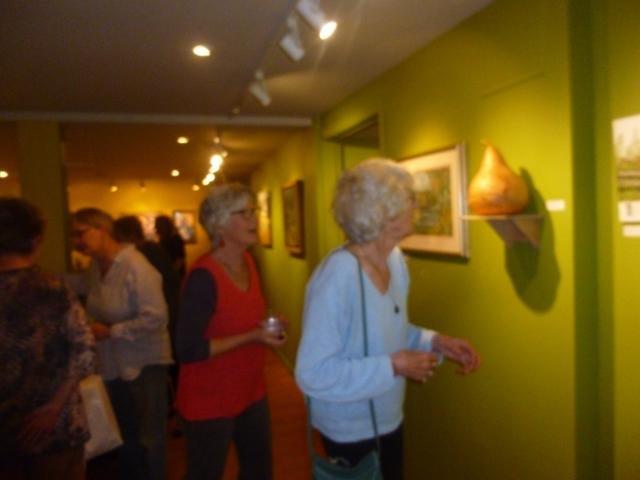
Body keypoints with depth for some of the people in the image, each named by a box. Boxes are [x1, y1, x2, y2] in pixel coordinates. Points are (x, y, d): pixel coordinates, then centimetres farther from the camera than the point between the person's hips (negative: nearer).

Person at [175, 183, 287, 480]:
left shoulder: (249, 262, 1)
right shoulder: (203, 276, -25)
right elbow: (188, 350, -26)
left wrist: (267, 326, -4)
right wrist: (252, 337, -25)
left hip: (251, 392, 8)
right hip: (209, 401, -7)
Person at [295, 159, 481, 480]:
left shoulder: (395, 259, -4)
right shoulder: (336, 276, -30)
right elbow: (312, 374, -30)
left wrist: (435, 342, -7)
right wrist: (394, 366, -28)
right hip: (350, 432, -8)